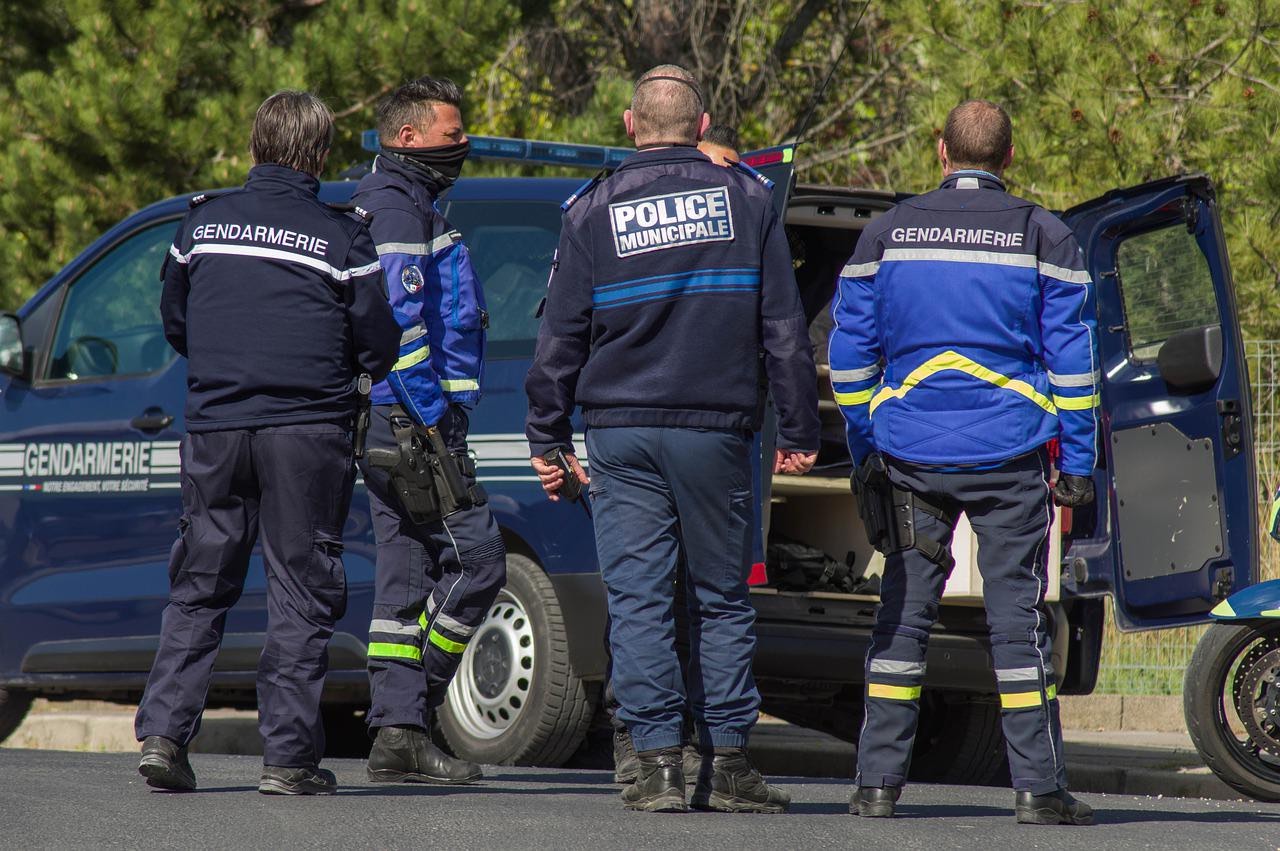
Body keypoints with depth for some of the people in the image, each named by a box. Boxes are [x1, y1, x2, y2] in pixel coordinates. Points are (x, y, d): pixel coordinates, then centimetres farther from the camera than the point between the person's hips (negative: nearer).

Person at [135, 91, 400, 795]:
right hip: (306, 430, -3)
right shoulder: (341, 238, -5)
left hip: (214, 426, 3)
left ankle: (163, 732, 1)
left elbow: (174, 324, 15)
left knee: (199, 588, 12)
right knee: (300, 595, 2)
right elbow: (379, 347, -3)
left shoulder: (203, 222, 5)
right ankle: (288, 754, -1)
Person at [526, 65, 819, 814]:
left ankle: (660, 762, -4)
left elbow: (561, 336, 4)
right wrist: (800, 430, 7)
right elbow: (784, 328, 3)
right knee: (722, 596, 8)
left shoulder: (594, 210, 3)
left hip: (621, 430, 0)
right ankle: (728, 764, 6)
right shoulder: (747, 199, 4)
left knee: (638, 598, 1)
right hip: (716, 428, 0)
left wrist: (549, 438, 10)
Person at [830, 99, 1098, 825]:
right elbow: (1071, 356, -1)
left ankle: (879, 781, 5)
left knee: (904, 609, 7)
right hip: (1009, 456, -2)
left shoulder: (887, 234, 6)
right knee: (1018, 611, 1)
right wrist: (1078, 465, 3)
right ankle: (1039, 786, -1)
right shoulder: (1042, 237, 0)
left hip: (911, 456, 2)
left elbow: (851, 353, 8)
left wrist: (865, 452, 15)